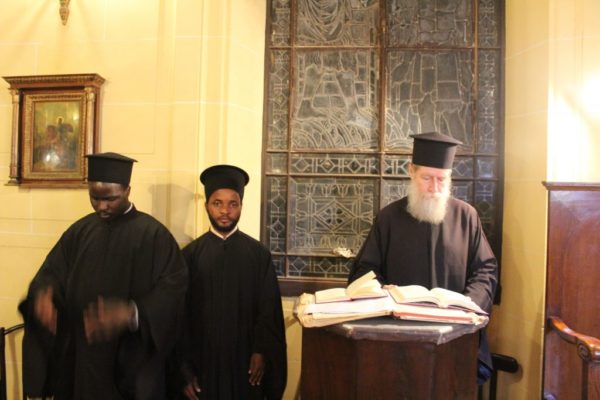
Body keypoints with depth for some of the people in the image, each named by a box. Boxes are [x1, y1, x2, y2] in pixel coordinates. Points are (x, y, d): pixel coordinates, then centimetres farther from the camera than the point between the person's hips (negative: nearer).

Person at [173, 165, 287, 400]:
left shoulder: (259, 254, -2)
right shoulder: (190, 255, -3)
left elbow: (269, 310, -1)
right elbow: (180, 316, -2)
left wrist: (262, 352, -11)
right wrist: (184, 369, -5)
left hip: (245, 363, 0)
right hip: (202, 364, 0)